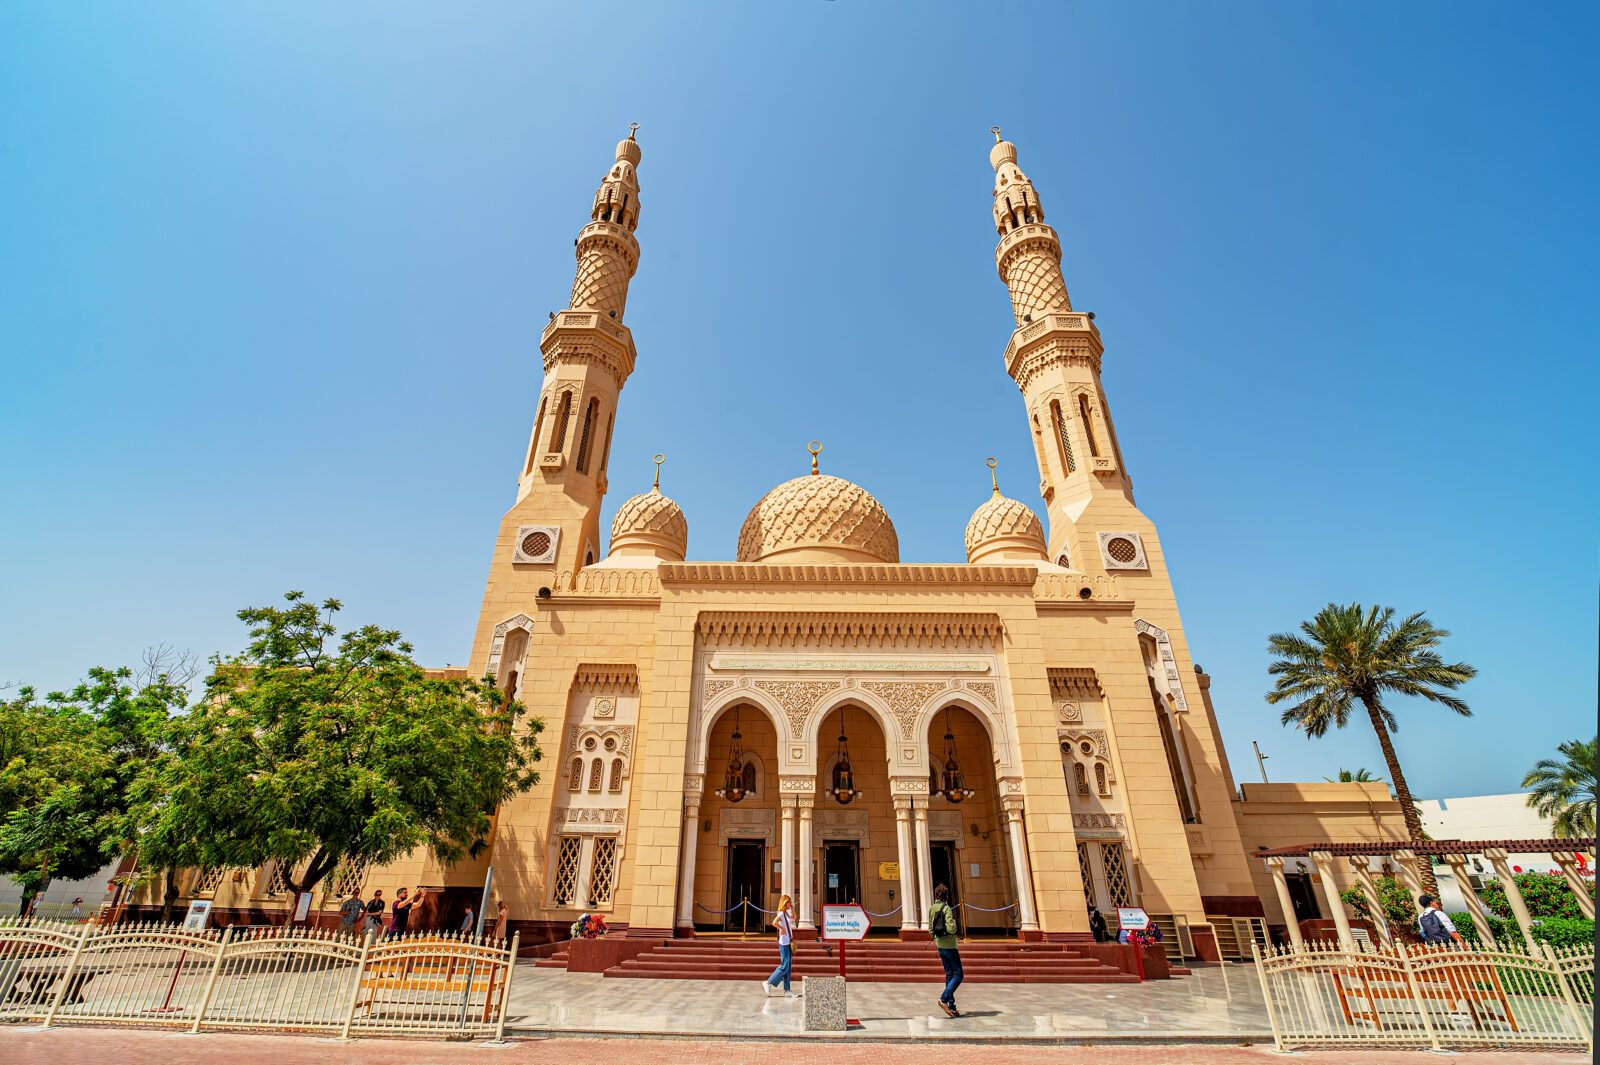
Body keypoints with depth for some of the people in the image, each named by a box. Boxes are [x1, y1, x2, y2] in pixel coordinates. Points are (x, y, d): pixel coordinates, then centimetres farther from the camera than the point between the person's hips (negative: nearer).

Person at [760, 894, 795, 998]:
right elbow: (774, 923, -33)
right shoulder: (781, 913, -15)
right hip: (784, 943, -9)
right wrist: (782, 929, -20)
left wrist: (793, 909, 17)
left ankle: (787, 990, 12)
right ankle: (768, 983, 0)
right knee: (784, 966, -8)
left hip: (788, 943, 9)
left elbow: (793, 918, 31)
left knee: (789, 967, 9)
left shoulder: (787, 913, 12)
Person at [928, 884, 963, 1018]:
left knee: (949, 974, 13)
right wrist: (954, 921, -5)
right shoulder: (947, 908, -16)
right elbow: (951, 929, -23)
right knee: (958, 974, 0)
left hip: (940, 946, 7)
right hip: (949, 946, -7)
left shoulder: (931, 909, 7)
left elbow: (930, 929, 11)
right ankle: (944, 999, -11)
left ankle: (951, 1005, 12)